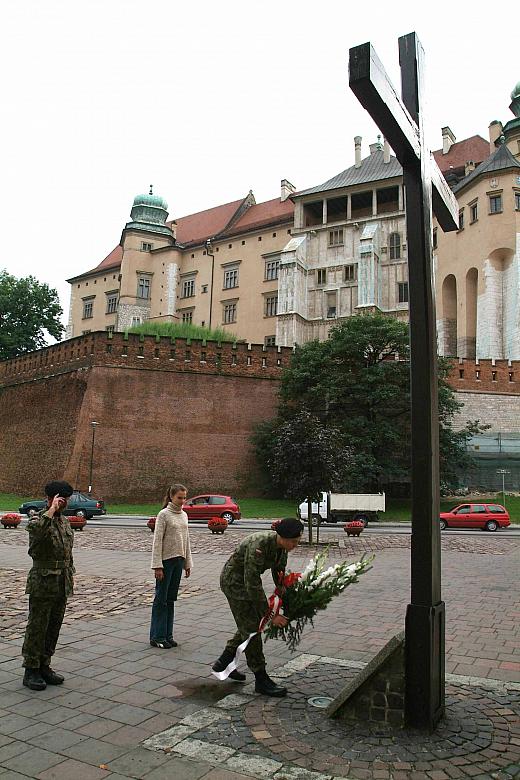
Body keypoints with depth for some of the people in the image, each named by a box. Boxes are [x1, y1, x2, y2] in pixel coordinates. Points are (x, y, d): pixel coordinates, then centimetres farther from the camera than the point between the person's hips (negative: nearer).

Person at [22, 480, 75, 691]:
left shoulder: (65, 521, 12)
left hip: (62, 586, 7)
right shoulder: (38, 519, -11)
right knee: (37, 628, 2)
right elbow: (36, 529, -39)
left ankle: (44, 666, 26)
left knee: (53, 628, 14)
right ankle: (31, 671, 13)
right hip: (42, 584, -7)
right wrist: (52, 509, -30)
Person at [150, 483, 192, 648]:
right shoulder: (164, 514, -10)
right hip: (166, 561, -6)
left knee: (171, 599, 12)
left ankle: (167, 635, 19)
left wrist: (188, 563, 14)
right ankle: (157, 637, 9)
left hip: (179, 561, 6)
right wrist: (157, 565, -17)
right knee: (161, 599, 1)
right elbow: (157, 541, -13)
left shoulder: (184, 515, 10)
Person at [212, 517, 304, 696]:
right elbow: (253, 586, -34)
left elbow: (279, 576, 5)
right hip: (234, 581, -9)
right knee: (251, 628, -6)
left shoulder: (282, 547, -10)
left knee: (249, 624, 16)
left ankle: (223, 662, 31)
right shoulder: (258, 546, -36)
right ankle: (261, 680, 4)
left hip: (248, 580, 9)